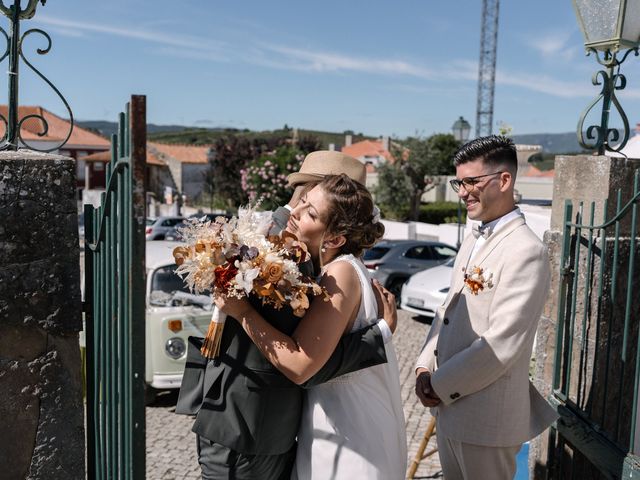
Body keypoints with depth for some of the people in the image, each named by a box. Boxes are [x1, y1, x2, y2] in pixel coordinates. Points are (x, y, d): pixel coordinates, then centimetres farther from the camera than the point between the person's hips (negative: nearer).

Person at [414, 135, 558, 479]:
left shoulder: (526, 251, -19)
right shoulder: (472, 241, 10)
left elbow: (501, 344, -22)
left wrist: (440, 386, -13)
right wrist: (425, 367, 1)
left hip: (487, 416, -8)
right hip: (448, 406, 8)